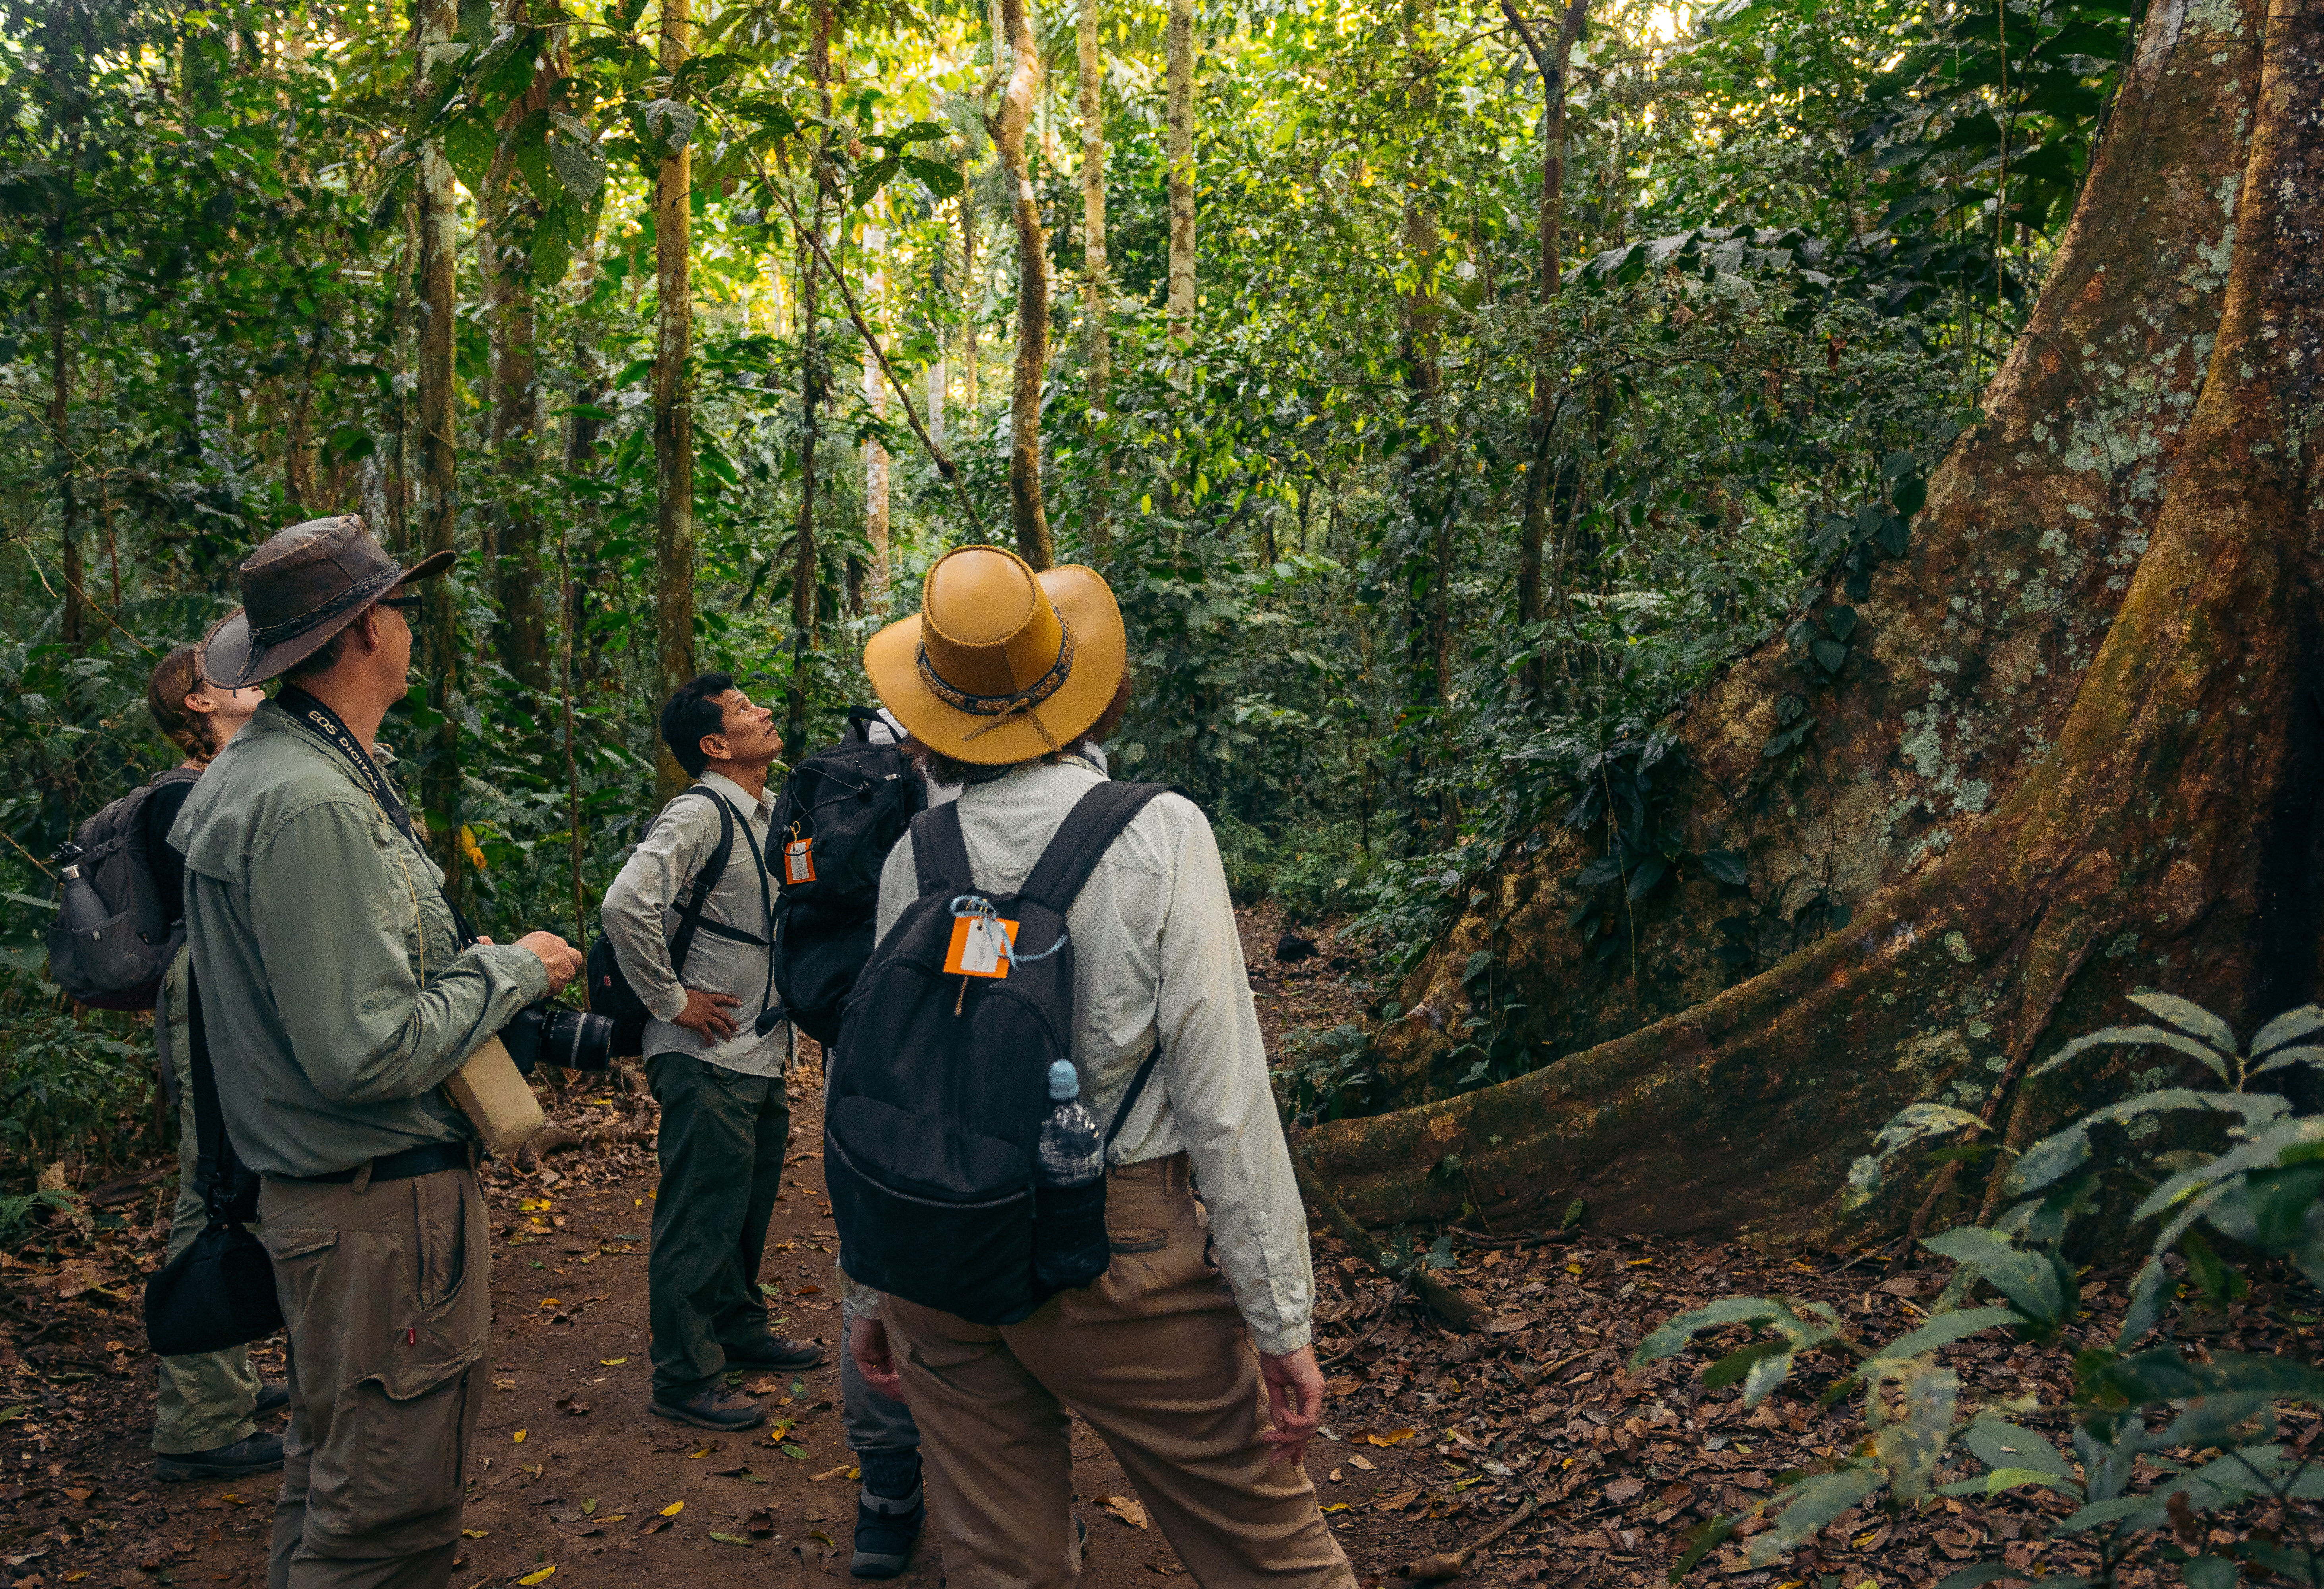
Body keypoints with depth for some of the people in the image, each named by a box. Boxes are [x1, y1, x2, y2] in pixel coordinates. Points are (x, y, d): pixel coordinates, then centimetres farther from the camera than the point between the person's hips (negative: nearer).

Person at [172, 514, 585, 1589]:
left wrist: (478, 962, 12)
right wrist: (513, 970, -14)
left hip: (310, 1182, 11)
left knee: (330, 1474, 24)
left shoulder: (252, 768, 9)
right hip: (381, 1199, -11)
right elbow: (368, 1053, -26)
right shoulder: (313, 804, -23)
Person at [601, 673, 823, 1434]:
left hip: (763, 1052, 9)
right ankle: (685, 1380, 9)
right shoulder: (699, 816, -17)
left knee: (750, 1205, 21)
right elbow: (626, 906, -30)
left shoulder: (772, 813, 11)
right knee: (700, 1218, -1)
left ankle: (740, 1330, 38)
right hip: (709, 1057, -9)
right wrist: (671, 1000, -20)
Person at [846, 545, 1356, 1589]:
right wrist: (1281, 1318, -7)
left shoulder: (913, 857, 0)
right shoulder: (1159, 835, -10)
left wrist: (872, 1290, 18)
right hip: (1119, 1261, -4)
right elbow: (1223, 1094, -12)